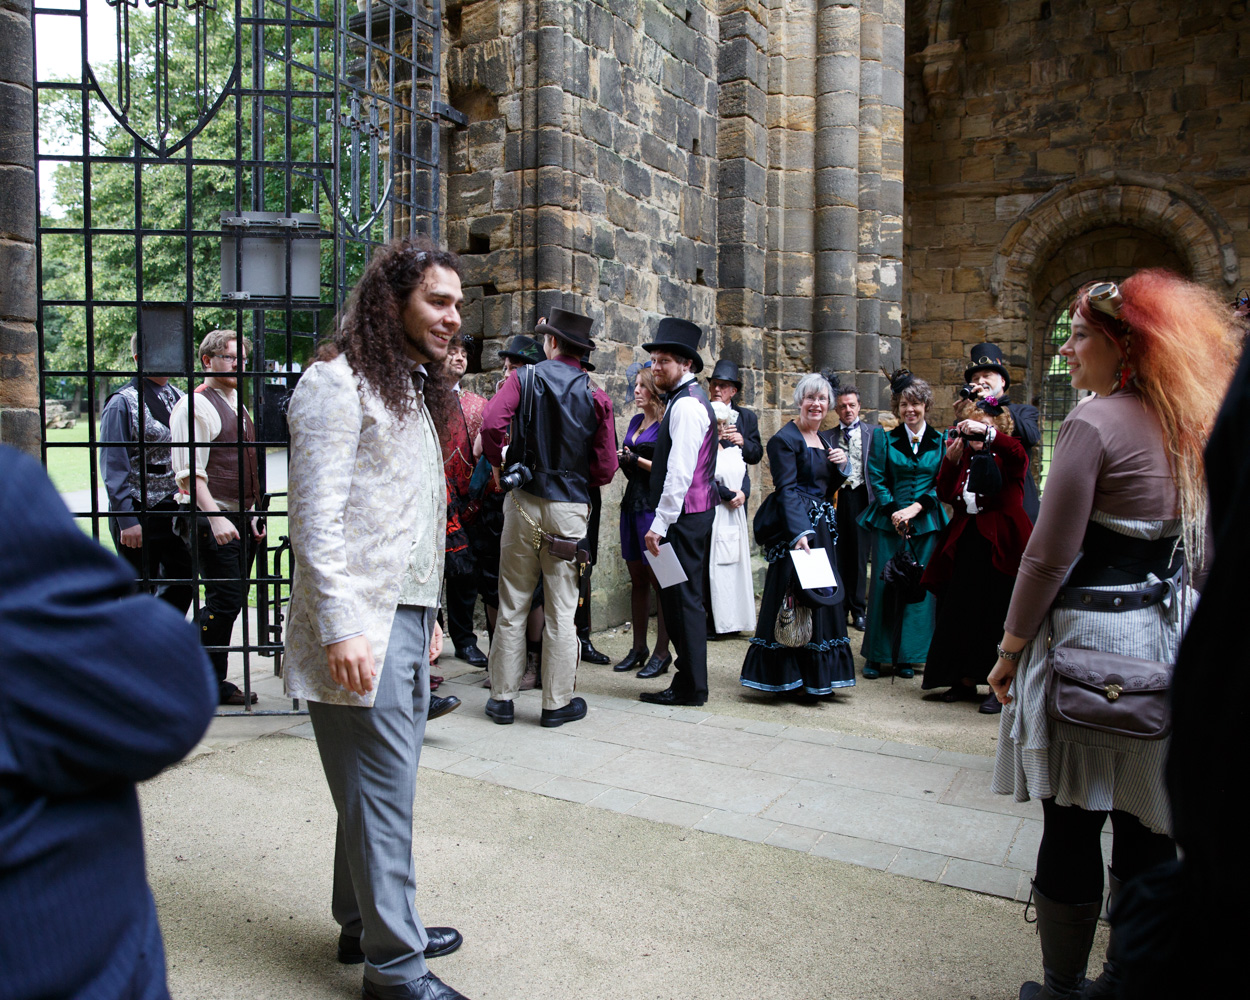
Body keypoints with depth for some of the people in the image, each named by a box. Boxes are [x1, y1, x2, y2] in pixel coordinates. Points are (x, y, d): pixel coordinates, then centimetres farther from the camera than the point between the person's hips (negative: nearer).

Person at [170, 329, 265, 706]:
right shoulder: (195, 406, -9)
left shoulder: (236, 404, 19)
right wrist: (216, 519, -24)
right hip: (211, 520, -9)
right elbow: (189, 473, -16)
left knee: (231, 600, 10)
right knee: (224, 600, -9)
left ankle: (215, 679, 19)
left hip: (240, 518, 9)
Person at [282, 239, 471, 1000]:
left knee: (382, 785, 17)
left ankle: (366, 924, 32)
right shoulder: (338, 383, -9)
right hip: (363, 628, -9)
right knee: (383, 792, -2)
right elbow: (316, 517, -16)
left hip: (407, 619, 9)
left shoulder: (409, 388, 20)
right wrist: (342, 628, -22)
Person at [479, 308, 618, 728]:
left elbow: (492, 422, -18)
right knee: (561, 611, 6)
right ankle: (558, 703, 13)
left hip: (523, 503, 0)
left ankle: (502, 697, 18)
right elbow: (605, 469, -2)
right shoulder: (596, 396, 0)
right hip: (569, 509, 0)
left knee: (512, 606, 10)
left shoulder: (525, 377, -1)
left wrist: (499, 462, 1)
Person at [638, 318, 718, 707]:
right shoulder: (690, 400, 18)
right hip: (694, 513, 10)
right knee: (681, 598, 14)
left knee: (682, 599, -4)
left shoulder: (686, 405, -14)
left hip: (684, 516, -10)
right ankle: (689, 680, 22)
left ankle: (691, 687, 4)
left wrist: (661, 524, -21)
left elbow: (679, 473, -21)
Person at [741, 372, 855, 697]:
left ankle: (817, 675, 21)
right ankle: (791, 676, 6)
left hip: (823, 528, 8)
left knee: (821, 596, 11)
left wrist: (841, 465, 1)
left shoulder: (825, 440, 16)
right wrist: (799, 533, -28)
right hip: (795, 527, -8)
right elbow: (786, 490, -18)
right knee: (796, 597, -4)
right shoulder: (784, 439, -9)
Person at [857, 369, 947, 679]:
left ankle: (906, 656, 13)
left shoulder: (940, 441, 6)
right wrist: (894, 512, -10)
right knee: (883, 586, 1)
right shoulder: (884, 438, 4)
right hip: (889, 522, -1)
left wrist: (915, 507, -11)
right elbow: (876, 479, 1)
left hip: (925, 523, 1)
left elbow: (942, 484, 2)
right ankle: (876, 656, 11)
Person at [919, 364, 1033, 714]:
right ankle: (964, 682, 21)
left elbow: (1019, 455, -27)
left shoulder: (1006, 456, -2)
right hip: (965, 544, 5)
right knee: (960, 615, 8)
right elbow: (945, 496, 3)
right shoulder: (963, 456, 11)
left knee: (996, 617, -1)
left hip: (1000, 545, -5)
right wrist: (950, 460, -8)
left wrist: (987, 432, -33)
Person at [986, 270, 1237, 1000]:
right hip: (1167, 643, 8)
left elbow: (1051, 555, -16)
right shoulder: (1193, 428, 9)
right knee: (1147, 828, 14)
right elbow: (1201, 553, 15)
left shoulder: (1095, 424, -14)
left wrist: (1011, 646, -7)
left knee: (1072, 825, 4)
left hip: (1091, 639, -8)